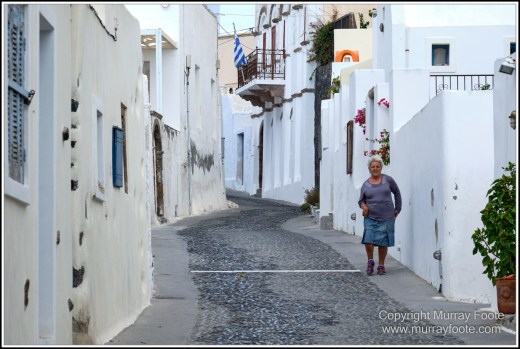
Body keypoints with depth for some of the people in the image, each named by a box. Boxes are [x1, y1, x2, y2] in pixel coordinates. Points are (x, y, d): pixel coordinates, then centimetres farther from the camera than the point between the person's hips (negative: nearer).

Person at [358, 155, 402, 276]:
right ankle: (370, 261, 9)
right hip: (370, 217, 1)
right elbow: (361, 200, 13)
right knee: (368, 240, -13)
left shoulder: (387, 180, 3)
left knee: (383, 243, 1)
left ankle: (381, 266, 15)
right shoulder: (365, 185, 6)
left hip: (386, 217, 0)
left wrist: (397, 208, 11)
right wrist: (363, 205, -9)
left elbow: (397, 193, 14)